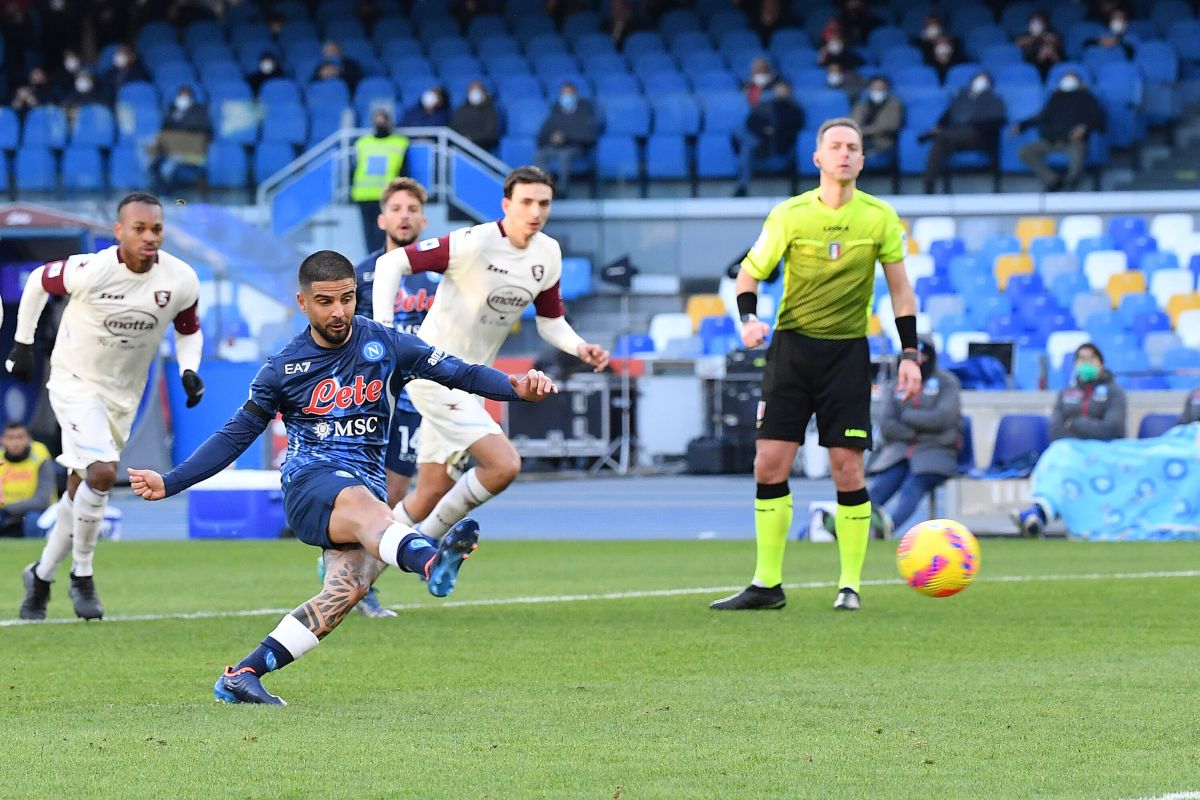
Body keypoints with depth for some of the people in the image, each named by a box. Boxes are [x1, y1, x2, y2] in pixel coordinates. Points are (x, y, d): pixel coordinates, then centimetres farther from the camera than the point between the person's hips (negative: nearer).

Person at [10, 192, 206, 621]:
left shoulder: (181, 281, -13)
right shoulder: (90, 271, -25)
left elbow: (189, 330, 6)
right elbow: (37, 282, -5)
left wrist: (189, 370, -12)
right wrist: (23, 343, 2)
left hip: (123, 393, 5)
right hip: (74, 381, -5)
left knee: (82, 489, 12)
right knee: (102, 472, -23)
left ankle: (42, 575, 32)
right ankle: (82, 576, -5)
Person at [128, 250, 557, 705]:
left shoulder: (384, 345, 8)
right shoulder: (283, 368, 7)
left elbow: (459, 373, 4)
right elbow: (235, 436, 14)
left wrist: (517, 387, -15)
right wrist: (169, 484, 9)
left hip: (367, 490, 3)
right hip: (310, 484, -3)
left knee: (348, 588, -27)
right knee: (361, 502, -40)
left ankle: (242, 675, -20)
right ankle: (431, 561, -74)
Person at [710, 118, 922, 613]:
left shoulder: (880, 218, 0)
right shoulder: (790, 214, -2)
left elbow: (900, 289, 8)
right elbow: (750, 271, 5)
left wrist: (909, 355, 2)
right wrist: (749, 318, -14)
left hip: (848, 351, -1)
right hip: (792, 344, 1)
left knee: (847, 468, -6)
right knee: (769, 463, -4)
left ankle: (850, 585, 4)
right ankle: (767, 584, 4)